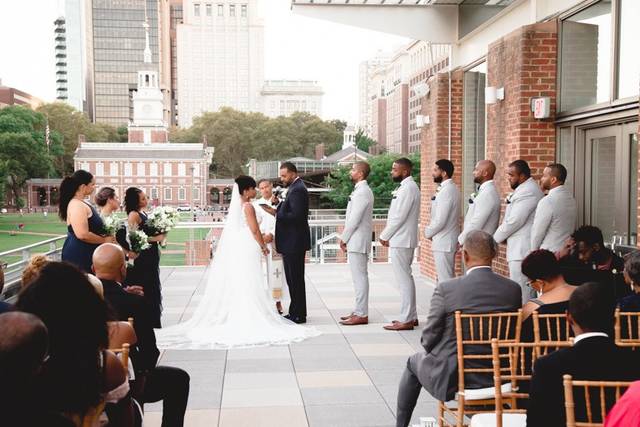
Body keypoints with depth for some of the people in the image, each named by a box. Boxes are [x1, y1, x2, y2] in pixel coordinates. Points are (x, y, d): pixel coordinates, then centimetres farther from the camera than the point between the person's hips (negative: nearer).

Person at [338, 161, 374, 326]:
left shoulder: (362, 192, -16)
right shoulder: (360, 190, 16)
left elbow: (355, 219, -19)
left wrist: (343, 238, -11)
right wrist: (345, 237, 14)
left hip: (357, 241, -10)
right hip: (356, 241, 10)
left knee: (360, 277, -7)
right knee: (360, 277, 13)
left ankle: (361, 314, -4)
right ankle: (359, 311, 20)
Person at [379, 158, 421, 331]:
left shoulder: (407, 188, -16)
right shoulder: (408, 187, 16)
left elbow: (399, 217, -20)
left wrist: (384, 236, -11)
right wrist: (387, 235, 12)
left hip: (400, 241, -11)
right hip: (403, 240, 11)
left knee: (403, 280, -7)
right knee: (407, 278, 14)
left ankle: (405, 320, -4)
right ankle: (411, 316, 22)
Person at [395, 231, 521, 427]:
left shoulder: (445, 289, -19)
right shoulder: (513, 289, -8)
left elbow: (429, 339, -11)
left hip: (450, 379, -3)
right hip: (495, 378, 3)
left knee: (414, 362, 28)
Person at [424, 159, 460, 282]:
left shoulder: (446, 190, -19)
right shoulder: (450, 188, 12)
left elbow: (440, 220, -22)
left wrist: (428, 232, -6)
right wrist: (431, 231, 10)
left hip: (443, 242, -10)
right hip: (446, 240, 10)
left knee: (445, 279, -5)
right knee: (449, 278, 15)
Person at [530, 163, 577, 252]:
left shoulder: (547, 201, -17)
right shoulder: (571, 198, 8)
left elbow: (537, 233, -11)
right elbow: (571, 229, 12)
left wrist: (534, 251, 4)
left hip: (549, 255, -8)